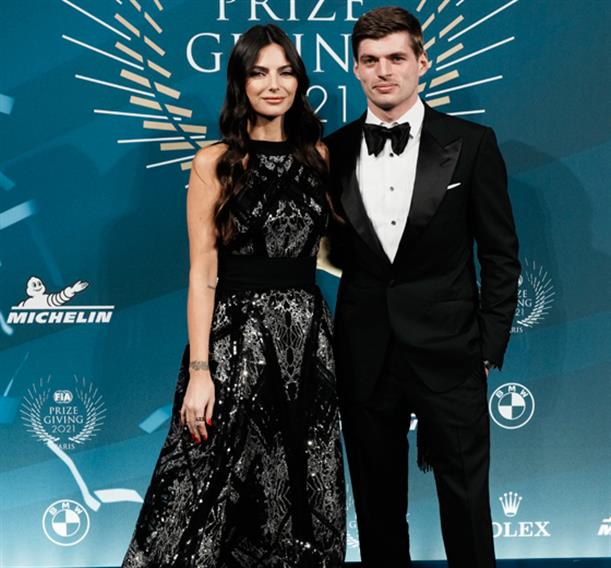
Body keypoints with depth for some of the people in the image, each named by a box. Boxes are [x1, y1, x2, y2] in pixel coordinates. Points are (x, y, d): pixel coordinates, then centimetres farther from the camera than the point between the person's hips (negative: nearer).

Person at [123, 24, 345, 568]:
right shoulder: (215, 164, -3)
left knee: (306, 492, 11)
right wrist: (198, 372, -13)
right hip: (236, 335, -4)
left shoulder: (319, 156, 8)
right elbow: (202, 272, -7)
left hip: (308, 336, 4)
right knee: (217, 490, 0)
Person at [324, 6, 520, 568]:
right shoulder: (334, 152, 4)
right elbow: (334, 250, 10)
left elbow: (500, 254, 0)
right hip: (365, 357, 2)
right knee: (377, 502, 14)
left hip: (449, 354, -2)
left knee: (466, 502, 6)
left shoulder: (472, 144, -2)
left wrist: (490, 348, -3)